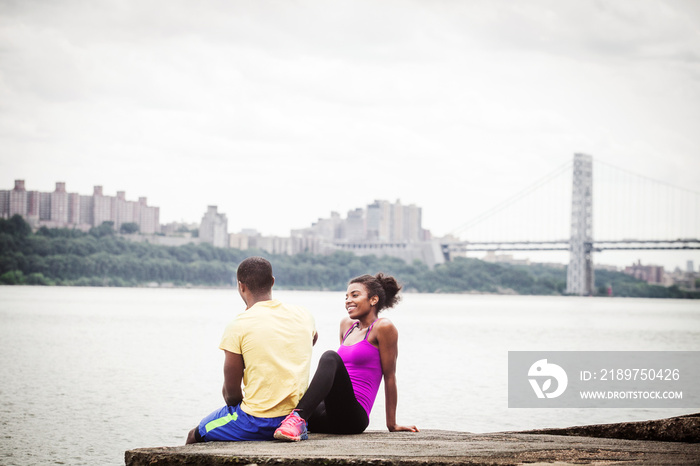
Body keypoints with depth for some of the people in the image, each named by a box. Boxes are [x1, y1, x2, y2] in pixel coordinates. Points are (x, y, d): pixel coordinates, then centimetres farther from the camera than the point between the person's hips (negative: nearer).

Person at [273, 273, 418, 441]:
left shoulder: (383, 327, 0)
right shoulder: (347, 325, 21)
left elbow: (389, 376, 0)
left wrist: (392, 424, 1)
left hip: (354, 416, -8)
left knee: (330, 357, -31)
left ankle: (299, 418, -48)